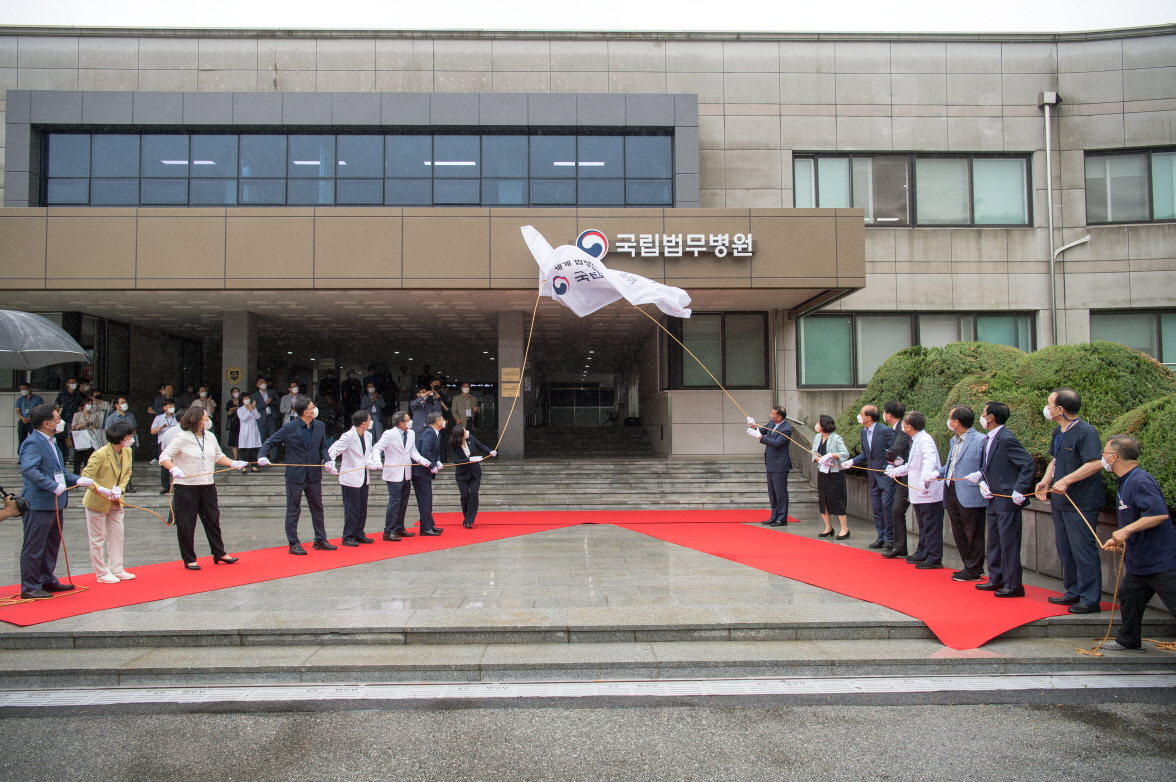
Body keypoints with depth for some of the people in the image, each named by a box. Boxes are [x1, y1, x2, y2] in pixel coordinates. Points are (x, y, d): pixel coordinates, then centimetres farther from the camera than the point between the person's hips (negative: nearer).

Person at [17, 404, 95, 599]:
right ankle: (30, 587, 8)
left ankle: (47, 581, 29)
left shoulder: (51, 442, 16)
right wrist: (54, 486, -30)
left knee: (52, 545, 18)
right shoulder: (33, 444, -17)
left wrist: (77, 480, 8)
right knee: (34, 547, -1)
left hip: (55, 503, 10)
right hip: (39, 504, -10)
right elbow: (28, 470, -31)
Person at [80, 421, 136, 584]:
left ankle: (117, 570, 21)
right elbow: (86, 476, -23)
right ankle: (102, 573, 16)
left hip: (115, 502, 7)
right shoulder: (100, 454, -24)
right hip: (97, 502, -7)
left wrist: (120, 488, -12)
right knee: (98, 539, 6)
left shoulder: (127, 452, -5)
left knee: (117, 535, 11)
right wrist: (101, 490, -34)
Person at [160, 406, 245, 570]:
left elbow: (218, 456, 18)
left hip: (208, 487, 6)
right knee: (186, 525, 3)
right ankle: (189, 560, 15)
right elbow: (164, 457, -13)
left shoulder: (210, 437, 8)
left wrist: (233, 463, 3)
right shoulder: (182, 438, -10)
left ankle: (219, 553, 24)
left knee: (213, 520, 12)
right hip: (186, 488, -6)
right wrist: (174, 468, -31)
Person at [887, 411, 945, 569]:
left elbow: (929, 462, -37)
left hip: (929, 492, -10)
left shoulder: (925, 441, -19)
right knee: (923, 526, 19)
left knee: (931, 527, -3)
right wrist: (896, 471, 31)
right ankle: (922, 553, 29)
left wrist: (925, 479, -51)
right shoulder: (915, 441, 12)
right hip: (918, 492, 10)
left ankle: (934, 559, 3)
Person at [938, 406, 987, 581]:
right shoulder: (953, 441, 15)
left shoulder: (980, 440, -12)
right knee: (958, 534, 14)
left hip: (970, 495, -9)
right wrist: (936, 474, 8)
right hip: (952, 493, 9)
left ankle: (974, 571, 13)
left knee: (973, 534, 3)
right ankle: (970, 567, 26)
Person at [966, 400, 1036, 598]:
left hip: (1007, 500, -10)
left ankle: (1013, 585, 6)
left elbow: (1029, 465, -20)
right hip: (993, 499, 10)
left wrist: (1019, 491, -21)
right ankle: (996, 579, 26)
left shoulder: (1006, 439, -18)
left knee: (1009, 543, -2)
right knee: (994, 542, 16)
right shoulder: (988, 440, 11)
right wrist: (982, 482, 0)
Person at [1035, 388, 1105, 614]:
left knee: (1083, 550, -4)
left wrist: (1066, 481, -28)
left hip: (1082, 503, -9)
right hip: (1060, 501, 9)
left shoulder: (1086, 432, -17)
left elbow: (1096, 463, -27)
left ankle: (1090, 600, 5)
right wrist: (1046, 481, 7)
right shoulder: (1058, 432, 11)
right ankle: (1073, 593, 27)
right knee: (1065, 550, 16)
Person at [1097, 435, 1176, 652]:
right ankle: (1129, 641, 30)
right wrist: (1119, 539, 17)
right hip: (1140, 560, 11)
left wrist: (1126, 530, -32)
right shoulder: (1125, 482, 11)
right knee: (1129, 595, 17)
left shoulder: (1141, 481, -21)